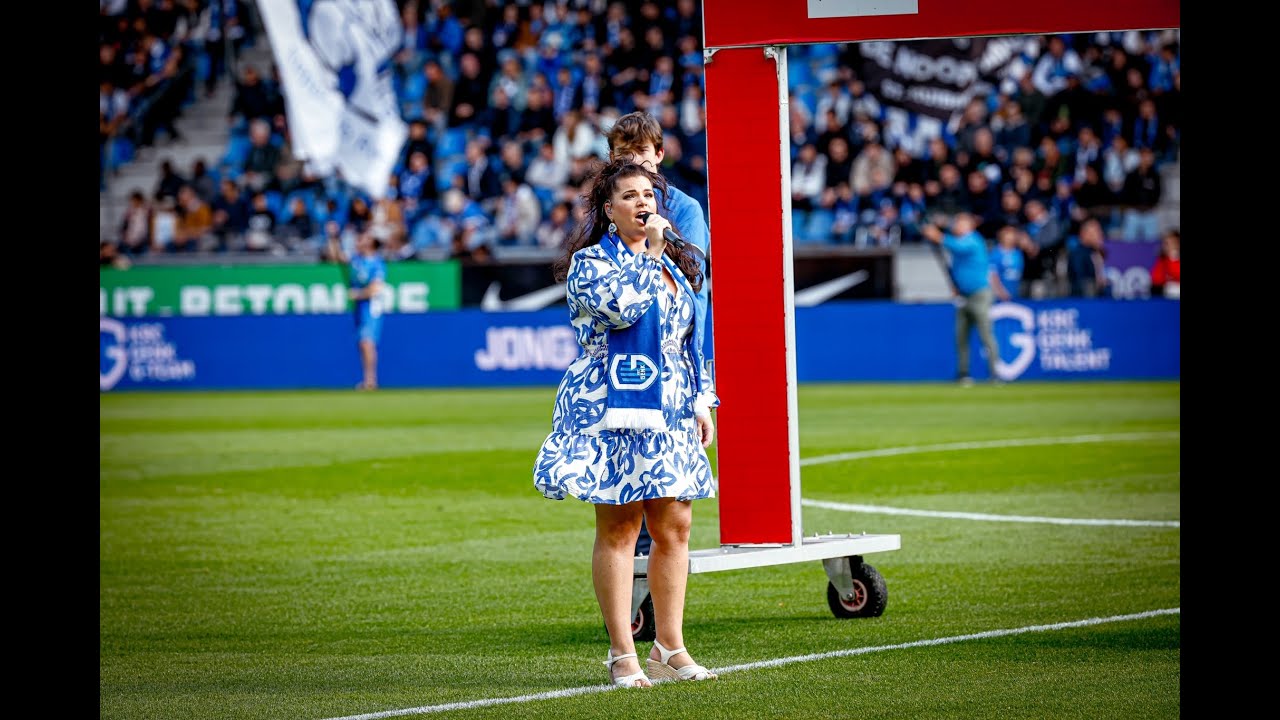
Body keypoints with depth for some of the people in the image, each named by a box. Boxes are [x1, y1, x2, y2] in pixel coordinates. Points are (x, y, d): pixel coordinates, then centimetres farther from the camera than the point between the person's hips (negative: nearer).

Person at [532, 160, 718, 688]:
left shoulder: (672, 263, 17)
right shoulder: (590, 262, -3)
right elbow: (620, 307, -23)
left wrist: (702, 402, 16)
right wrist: (649, 253, -13)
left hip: (671, 412, 6)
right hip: (614, 412, -6)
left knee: (674, 528, 4)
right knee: (618, 529, -4)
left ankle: (670, 649, 12)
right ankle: (623, 655, -2)